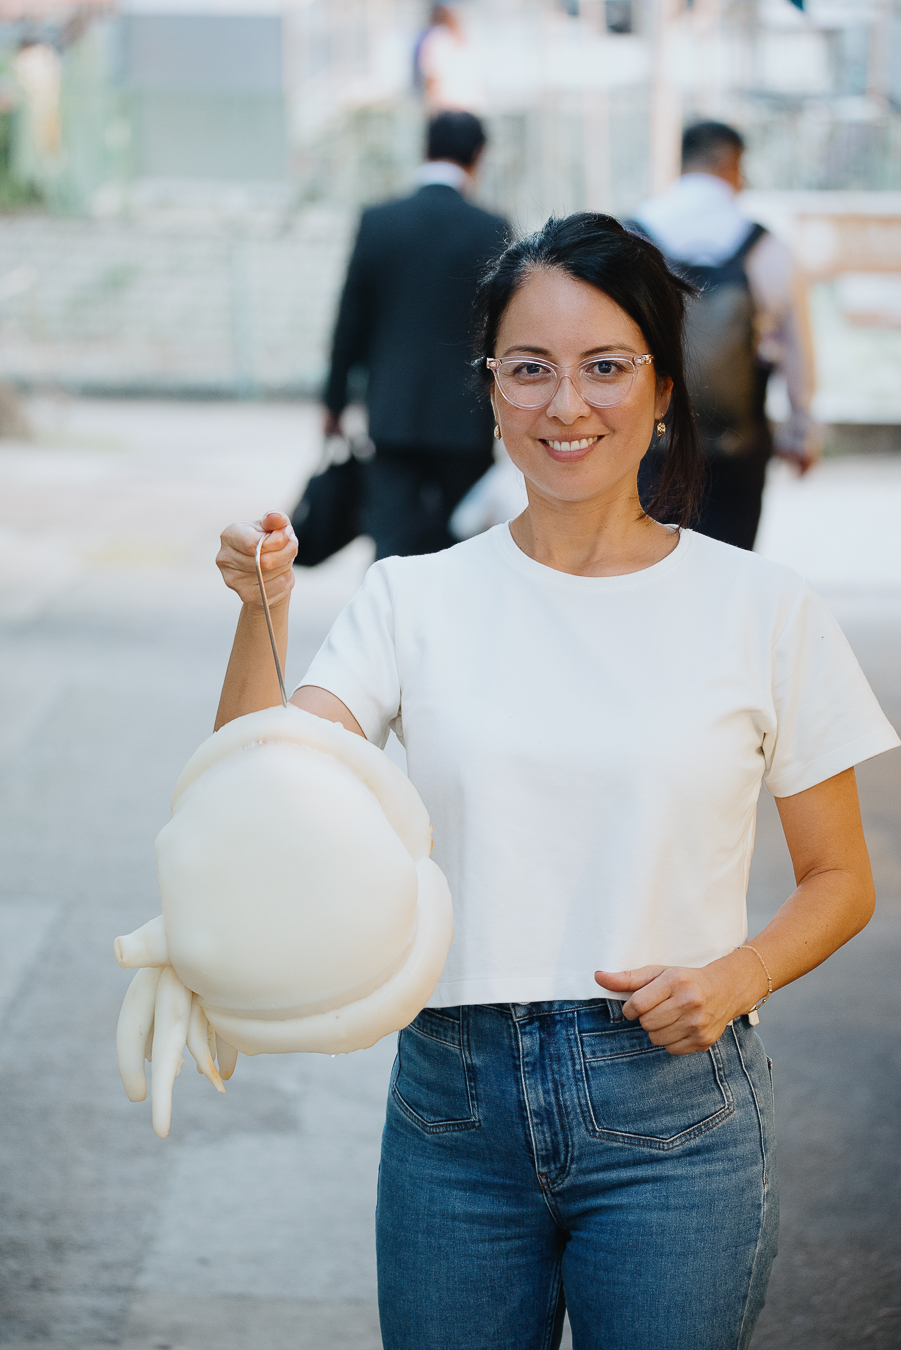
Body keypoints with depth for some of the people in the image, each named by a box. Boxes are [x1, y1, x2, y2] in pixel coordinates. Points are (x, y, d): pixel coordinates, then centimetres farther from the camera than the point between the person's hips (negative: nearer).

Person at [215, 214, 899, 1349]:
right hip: (454, 1106, 1)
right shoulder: (415, 598, 2)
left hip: (675, 1108, -1)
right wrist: (261, 612, -24)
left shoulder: (762, 607, -1)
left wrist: (735, 977, -12)